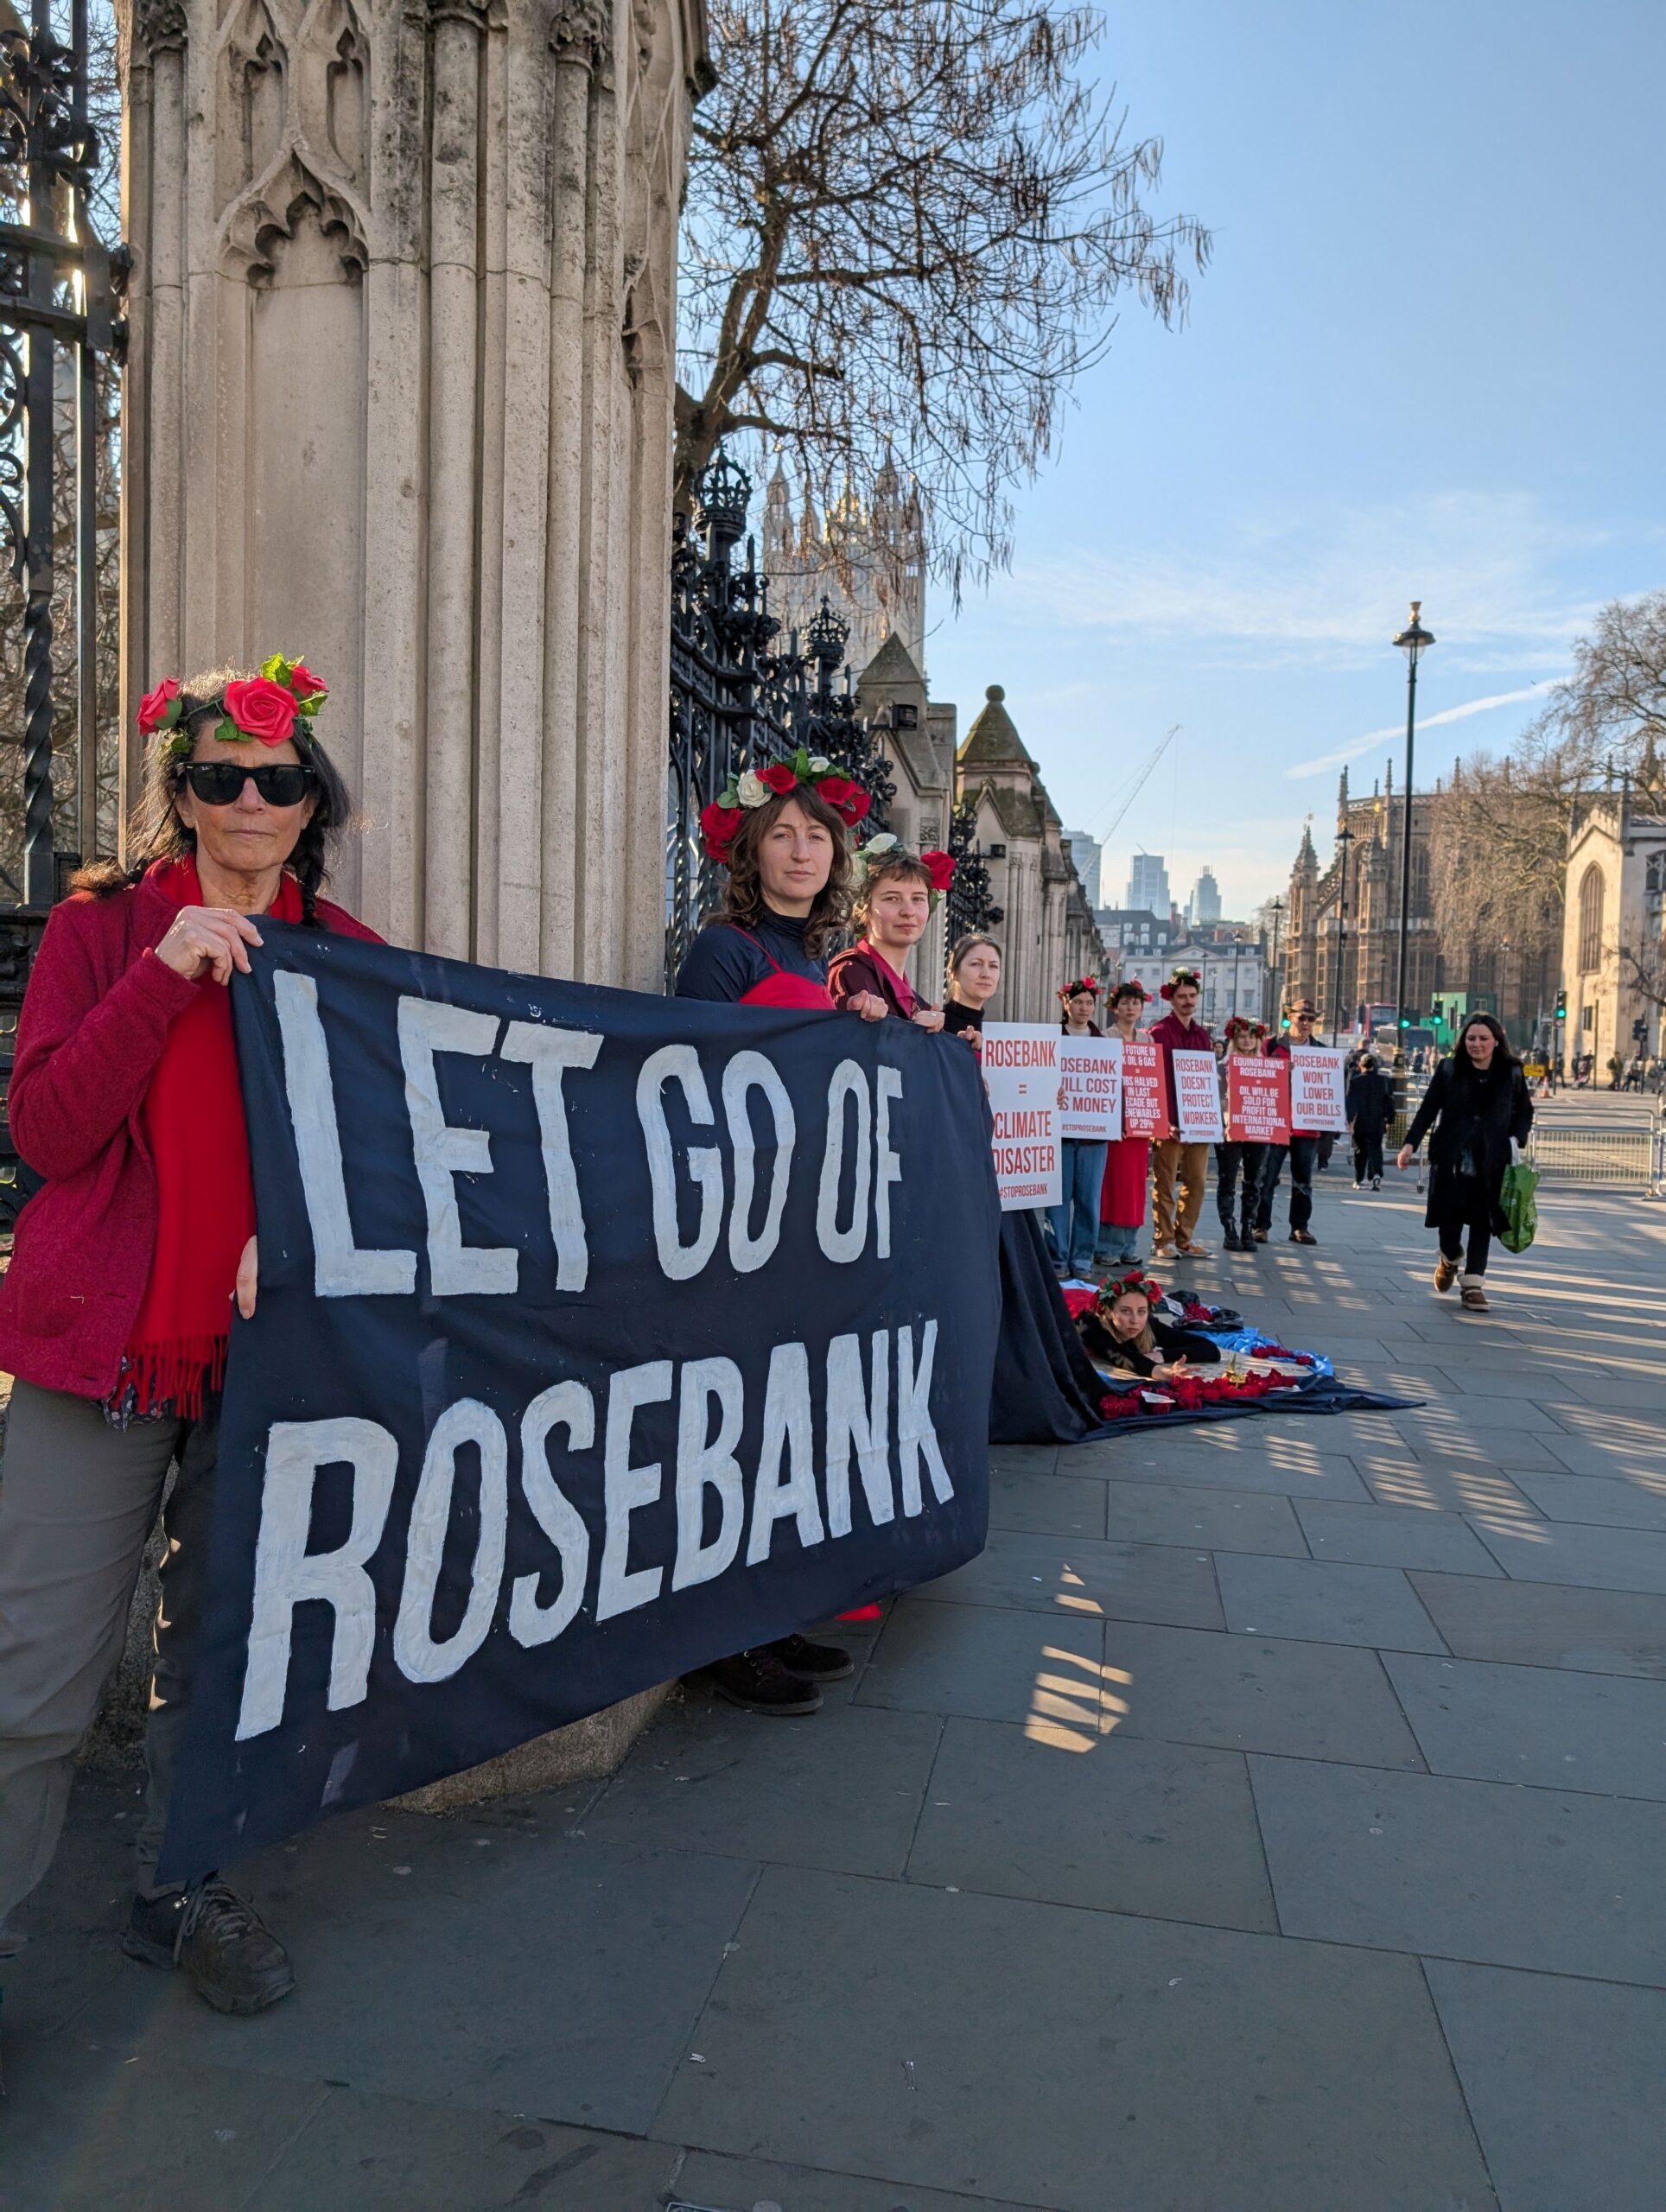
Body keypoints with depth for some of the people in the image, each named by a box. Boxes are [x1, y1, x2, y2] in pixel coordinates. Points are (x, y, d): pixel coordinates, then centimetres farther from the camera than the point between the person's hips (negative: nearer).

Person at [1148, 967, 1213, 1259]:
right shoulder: (1160, 1032, -4)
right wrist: (1165, 1119, -17)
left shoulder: (1203, 1035, 16)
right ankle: (1162, 1241, 7)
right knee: (1165, 1182, 0)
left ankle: (1185, 1237, 18)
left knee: (1196, 1181, 8)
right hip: (1170, 1120, -6)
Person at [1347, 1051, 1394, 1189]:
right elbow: (1389, 1101, 5)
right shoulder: (1384, 1080, 2)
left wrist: (1350, 1120, -6)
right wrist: (1388, 1120, 12)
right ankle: (1376, 1174, -17)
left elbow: (1351, 1102, -9)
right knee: (1376, 1149, 6)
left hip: (1360, 1123, -1)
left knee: (1360, 1151, 8)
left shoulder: (1355, 1081, -6)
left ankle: (1359, 1180, 11)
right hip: (1377, 1123, 1)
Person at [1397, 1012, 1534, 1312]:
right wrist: (1411, 1143, -9)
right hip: (1451, 1159, 0)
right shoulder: (1448, 1070, 2)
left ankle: (1473, 1284, 8)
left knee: (1481, 1222, 0)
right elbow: (1428, 1109, 0)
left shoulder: (1512, 1074, 4)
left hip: (1491, 1162, 0)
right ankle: (1450, 1259, 35)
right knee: (1448, 1219, 1)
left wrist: (1516, 1139, -4)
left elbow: (1525, 1112, 14)